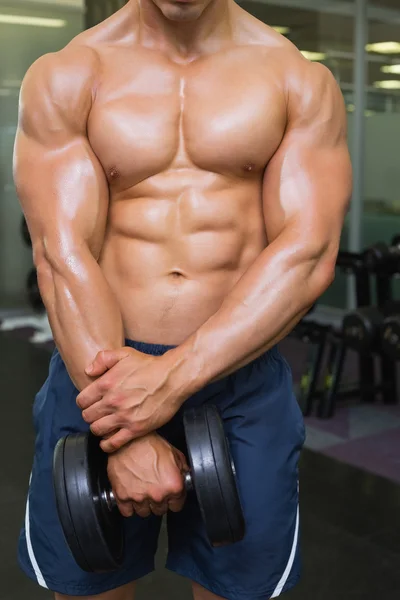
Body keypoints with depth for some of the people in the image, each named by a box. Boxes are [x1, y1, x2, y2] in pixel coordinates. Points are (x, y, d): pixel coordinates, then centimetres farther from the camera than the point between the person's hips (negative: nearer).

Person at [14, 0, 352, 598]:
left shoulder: (300, 81, 0)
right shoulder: (64, 77, -1)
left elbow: (309, 254, -10)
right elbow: (62, 255, -11)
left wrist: (176, 376, -21)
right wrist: (126, 436, -19)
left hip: (242, 376, 1)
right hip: (98, 369, 0)